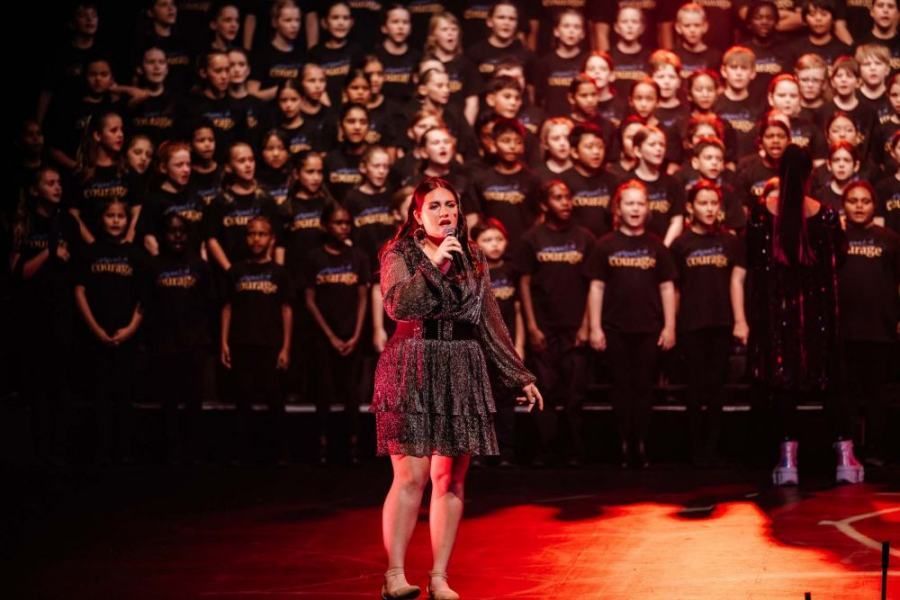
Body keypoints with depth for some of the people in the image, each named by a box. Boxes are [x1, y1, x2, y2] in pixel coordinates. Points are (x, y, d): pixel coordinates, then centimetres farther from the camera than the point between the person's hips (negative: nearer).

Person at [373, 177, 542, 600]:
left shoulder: (473, 260, 14)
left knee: (451, 479, 3)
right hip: (412, 372, -4)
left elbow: (491, 323, 16)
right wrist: (434, 264, -22)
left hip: (463, 374, 4)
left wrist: (520, 376, 14)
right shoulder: (399, 254, 1)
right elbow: (398, 306, -17)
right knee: (411, 476, -9)